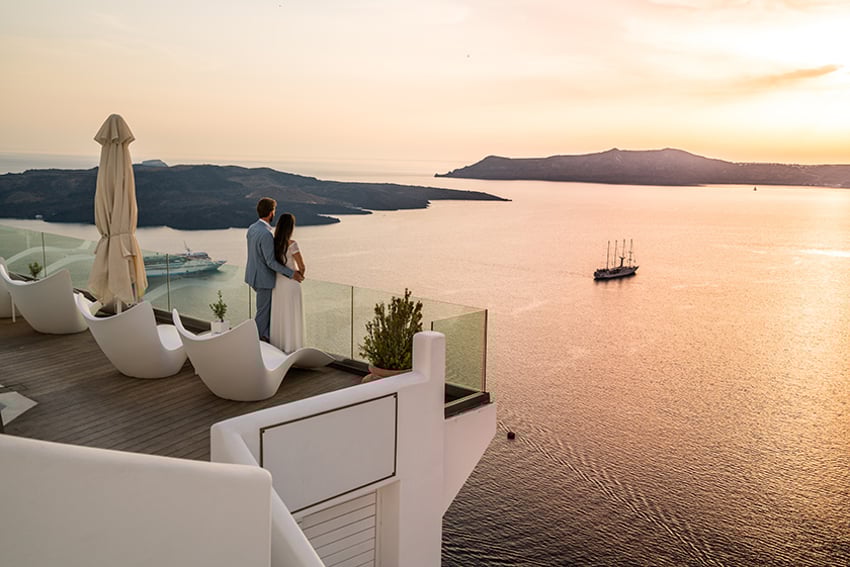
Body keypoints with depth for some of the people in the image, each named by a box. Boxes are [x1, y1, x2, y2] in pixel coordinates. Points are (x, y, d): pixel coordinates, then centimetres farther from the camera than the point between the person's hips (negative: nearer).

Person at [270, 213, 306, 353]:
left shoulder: (274, 242, -3)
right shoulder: (292, 244, -21)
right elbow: (302, 267, -17)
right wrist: (301, 273, 5)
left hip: (278, 281, 6)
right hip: (291, 283, -6)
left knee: (279, 313, 17)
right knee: (292, 315, 5)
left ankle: (278, 343, 27)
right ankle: (291, 346, 13)